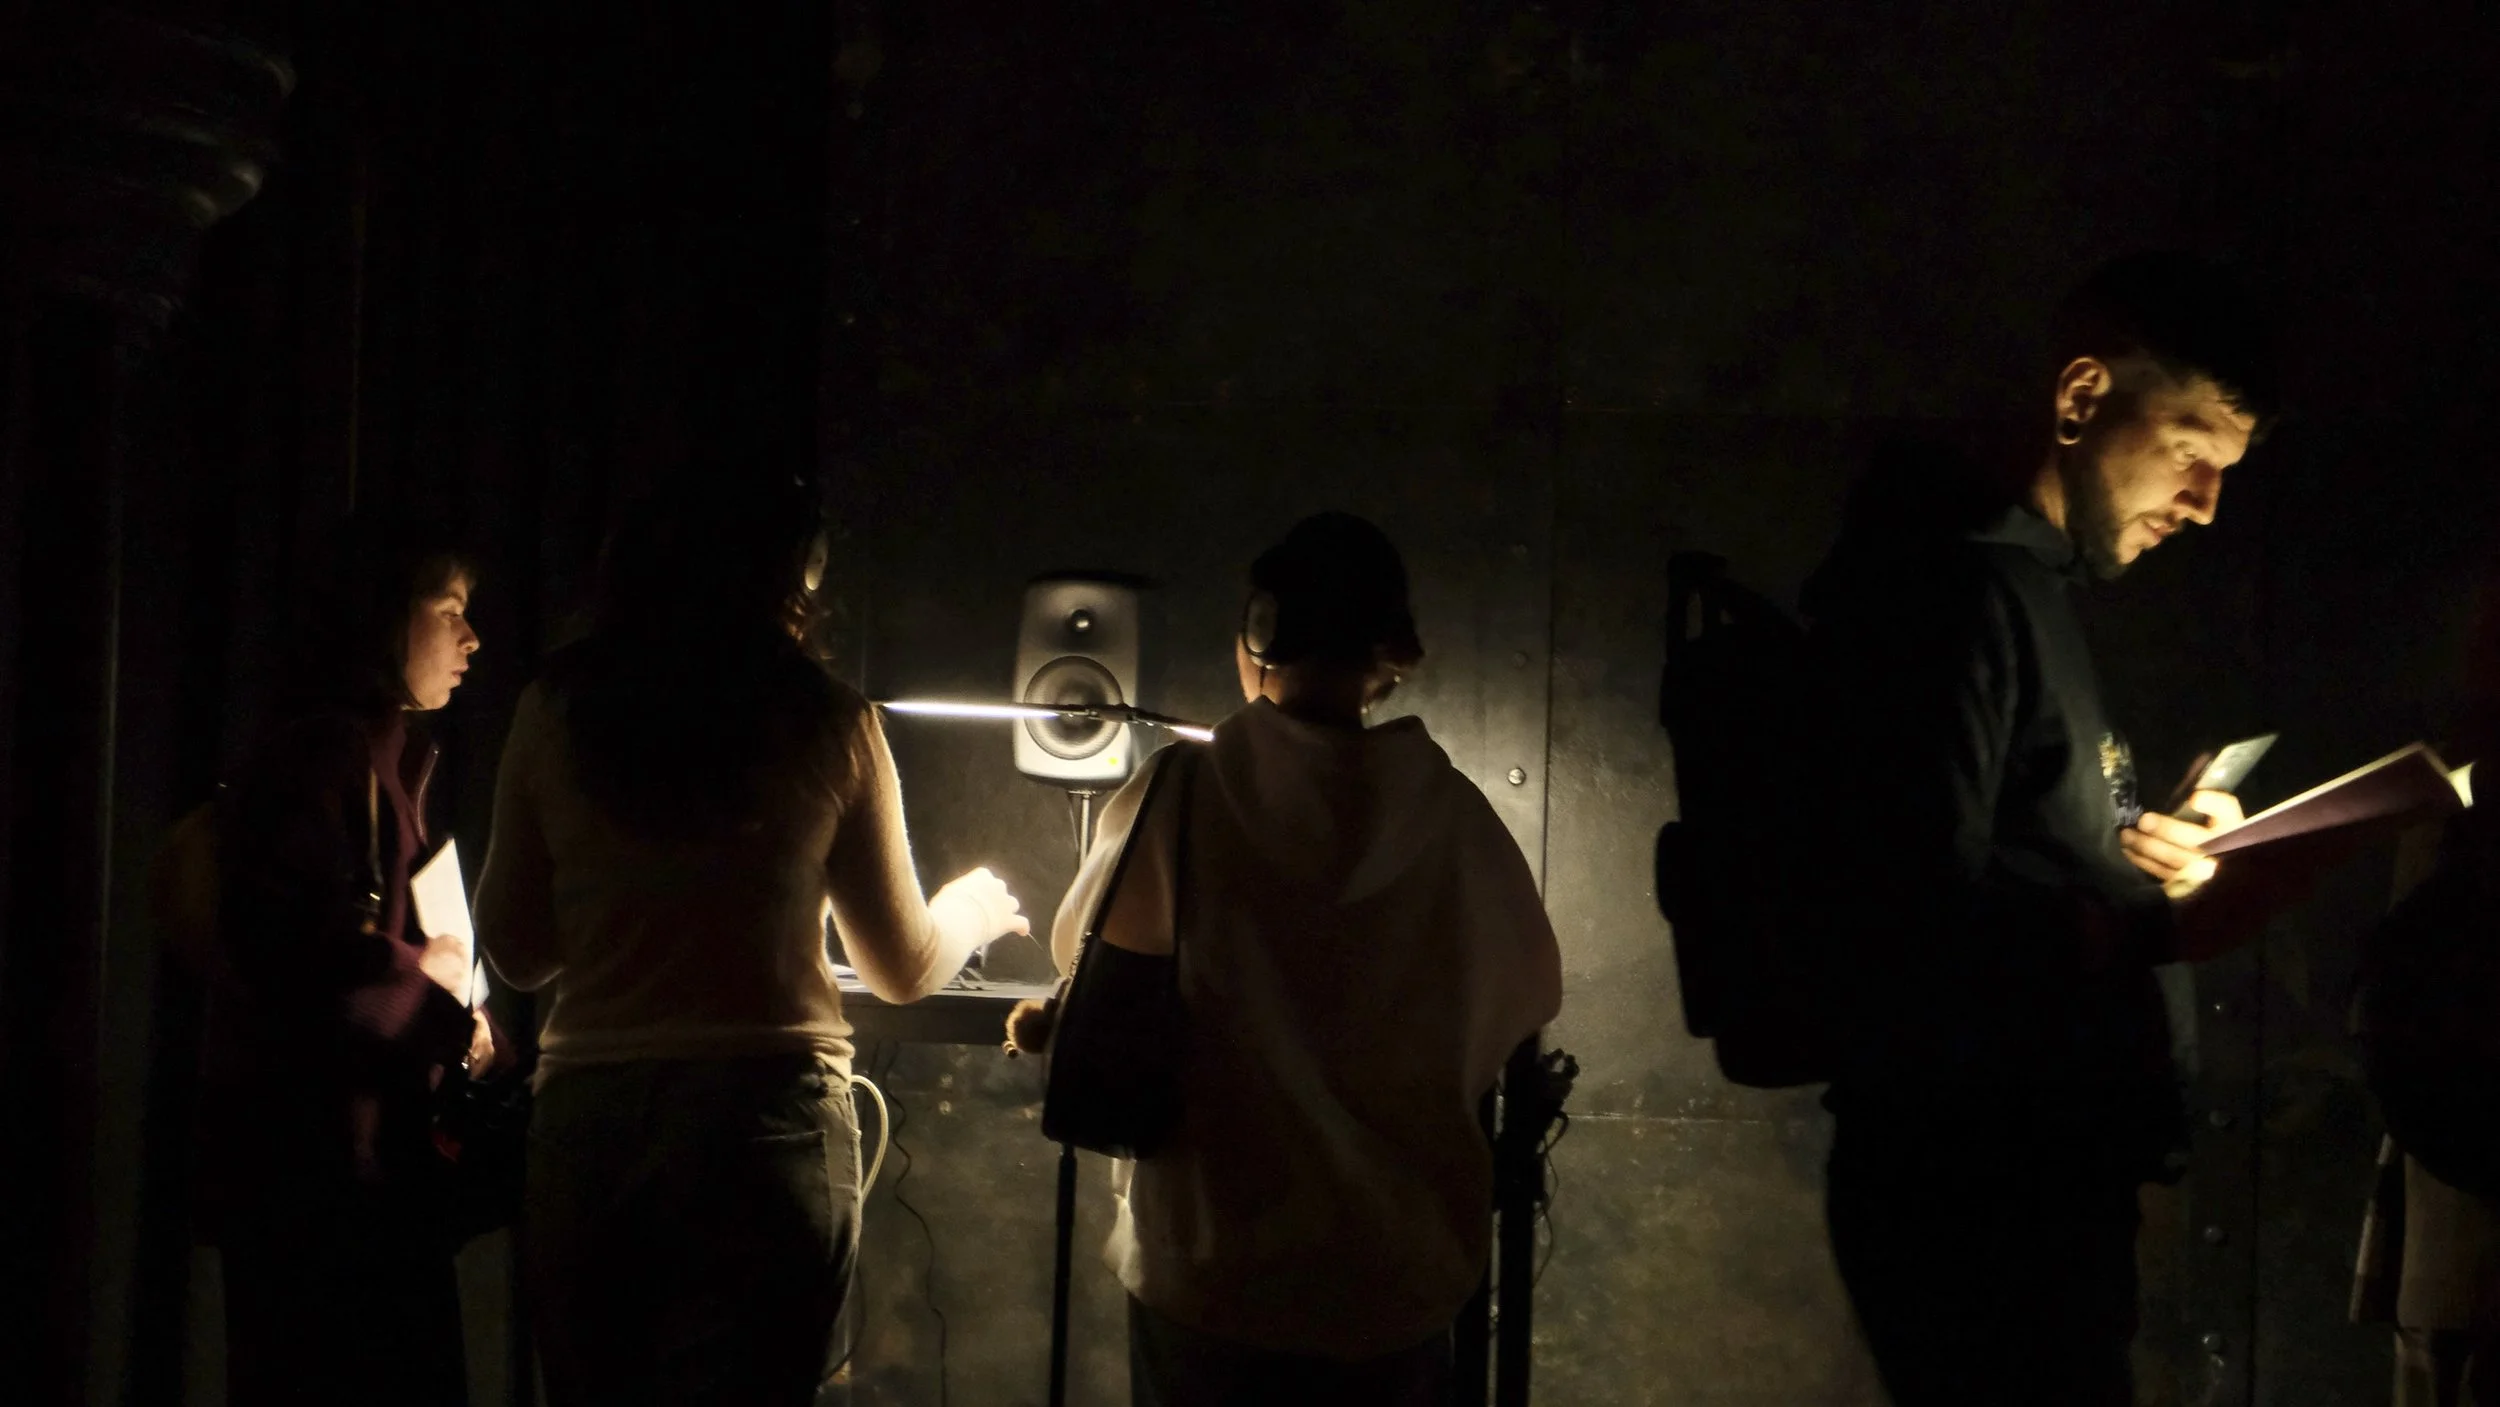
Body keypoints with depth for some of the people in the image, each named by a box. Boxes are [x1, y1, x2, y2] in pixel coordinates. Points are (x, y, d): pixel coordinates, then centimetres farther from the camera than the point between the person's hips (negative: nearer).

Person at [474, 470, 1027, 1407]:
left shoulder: (553, 716, 4)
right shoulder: (828, 729, -1)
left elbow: (516, 952, 10)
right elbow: (904, 969, 9)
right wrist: (976, 908, 30)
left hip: (585, 1120, 3)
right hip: (765, 1119, -2)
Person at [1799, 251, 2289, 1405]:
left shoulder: (2025, 588, 18)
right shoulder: (1958, 588, -14)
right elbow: (1921, 912, -22)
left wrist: (2145, 854, 6)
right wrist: (2167, 927, -25)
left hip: (2037, 1183, 10)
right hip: (1975, 1193, -10)